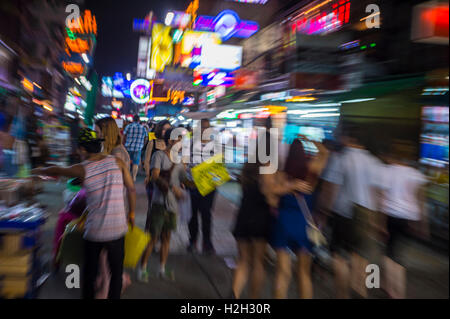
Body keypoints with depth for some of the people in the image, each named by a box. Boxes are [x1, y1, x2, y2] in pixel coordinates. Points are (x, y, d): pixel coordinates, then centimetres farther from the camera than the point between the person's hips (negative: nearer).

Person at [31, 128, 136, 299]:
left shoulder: (82, 169, -7)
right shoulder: (117, 162, -5)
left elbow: (56, 171, 10)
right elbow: (131, 189, -1)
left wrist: (38, 171, 31)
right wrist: (131, 213, 12)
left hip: (93, 232, 0)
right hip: (117, 230, 1)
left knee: (90, 273, 20)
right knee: (116, 272, 17)